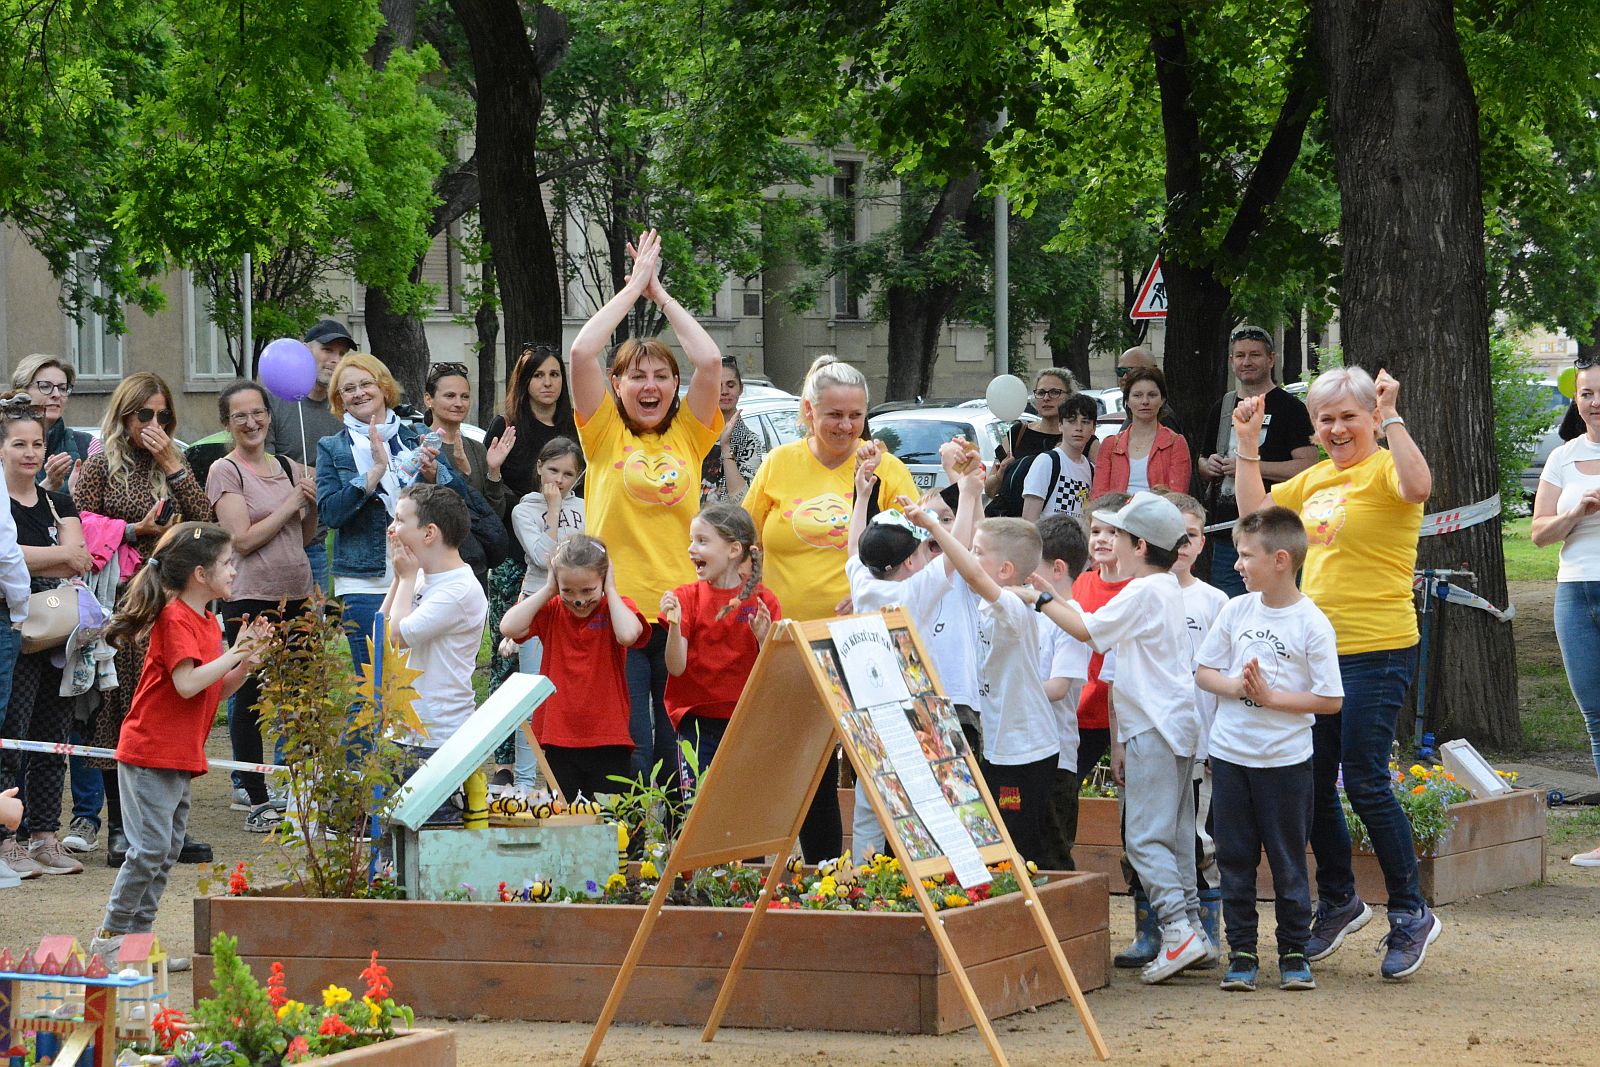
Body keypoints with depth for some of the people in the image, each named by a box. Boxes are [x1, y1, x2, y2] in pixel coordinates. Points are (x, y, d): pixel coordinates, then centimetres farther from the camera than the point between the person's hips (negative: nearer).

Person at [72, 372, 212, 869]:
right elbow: (80, 530, -6)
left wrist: (173, 465, -3)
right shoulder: (99, 466, 2)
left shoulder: (172, 465, 15)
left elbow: (203, 519, 2)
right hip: (121, 602, -4)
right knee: (120, 713, -4)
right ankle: (120, 832, 0)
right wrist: (136, 531, -11)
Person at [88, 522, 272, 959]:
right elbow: (187, 684, -26)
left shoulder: (208, 622, 14)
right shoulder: (175, 619, -16)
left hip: (181, 757, 10)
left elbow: (218, 690, 16)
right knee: (151, 848, -10)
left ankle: (137, 937, 16)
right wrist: (233, 653, -20)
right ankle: (110, 936, -2)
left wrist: (246, 662, 0)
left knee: (168, 850, 11)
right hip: (150, 753, -10)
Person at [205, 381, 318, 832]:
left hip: (296, 595, 6)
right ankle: (255, 800, 2)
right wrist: (293, 502, -9)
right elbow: (243, 538, -13)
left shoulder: (289, 468, 14)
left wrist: (313, 505, 1)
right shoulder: (226, 471, -4)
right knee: (250, 697, -2)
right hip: (251, 597, -6)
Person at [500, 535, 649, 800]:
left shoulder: (616, 607, -2)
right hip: (558, 739, 2)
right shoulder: (550, 610, 4)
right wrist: (547, 590, -6)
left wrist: (610, 591, -12)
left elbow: (628, 635, -26)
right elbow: (509, 627, -13)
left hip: (608, 741, -2)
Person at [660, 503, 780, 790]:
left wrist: (763, 637, -18)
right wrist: (675, 624, -21)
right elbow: (676, 668, -6)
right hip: (696, 720, 0)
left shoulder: (762, 601, 1)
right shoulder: (686, 598, 1)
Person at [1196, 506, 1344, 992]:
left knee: (1288, 860, 4)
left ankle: (1294, 952, 14)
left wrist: (1271, 697, -17)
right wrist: (1235, 687, -11)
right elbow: (1203, 671, 8)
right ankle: (1241, 952, 15)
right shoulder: (1236, 610, 4)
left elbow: (1330, 700, -11)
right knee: (1235, 858, 7)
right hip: (1230, 752, 4)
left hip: (1286, 758, -4)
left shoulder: (1312, 624, -10)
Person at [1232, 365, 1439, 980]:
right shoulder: (1315, 479, 13)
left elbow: (1416, 487, -32)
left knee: (1364, 782, -8)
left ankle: (1411, 915, 4)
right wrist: (1247, 444, 14)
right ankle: (1338, 904, 30)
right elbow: (1255, 510, 23)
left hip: (1377, 651, -8)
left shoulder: (1383, 470, -9)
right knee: (1312, 784, 13)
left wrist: (1390, 420, -29)